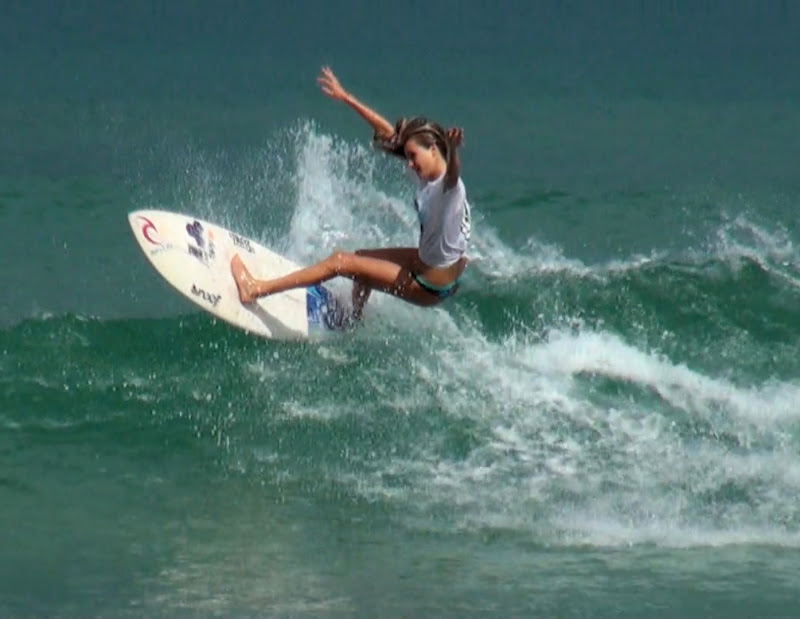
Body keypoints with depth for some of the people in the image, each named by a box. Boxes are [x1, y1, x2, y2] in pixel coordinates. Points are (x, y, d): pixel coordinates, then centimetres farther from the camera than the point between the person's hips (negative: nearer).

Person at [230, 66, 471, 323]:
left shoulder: (449, 186, -27)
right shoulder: (424, 176, -3)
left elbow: (452, 170, -53)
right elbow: (388, 132, 4)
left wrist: (452, 149, -74)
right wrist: (346, 98, 9)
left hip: (431, 286, -9)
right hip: (425, 262, 9)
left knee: (340, 262, -4)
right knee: (362, 257, 31)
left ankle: (255, 290, 3)